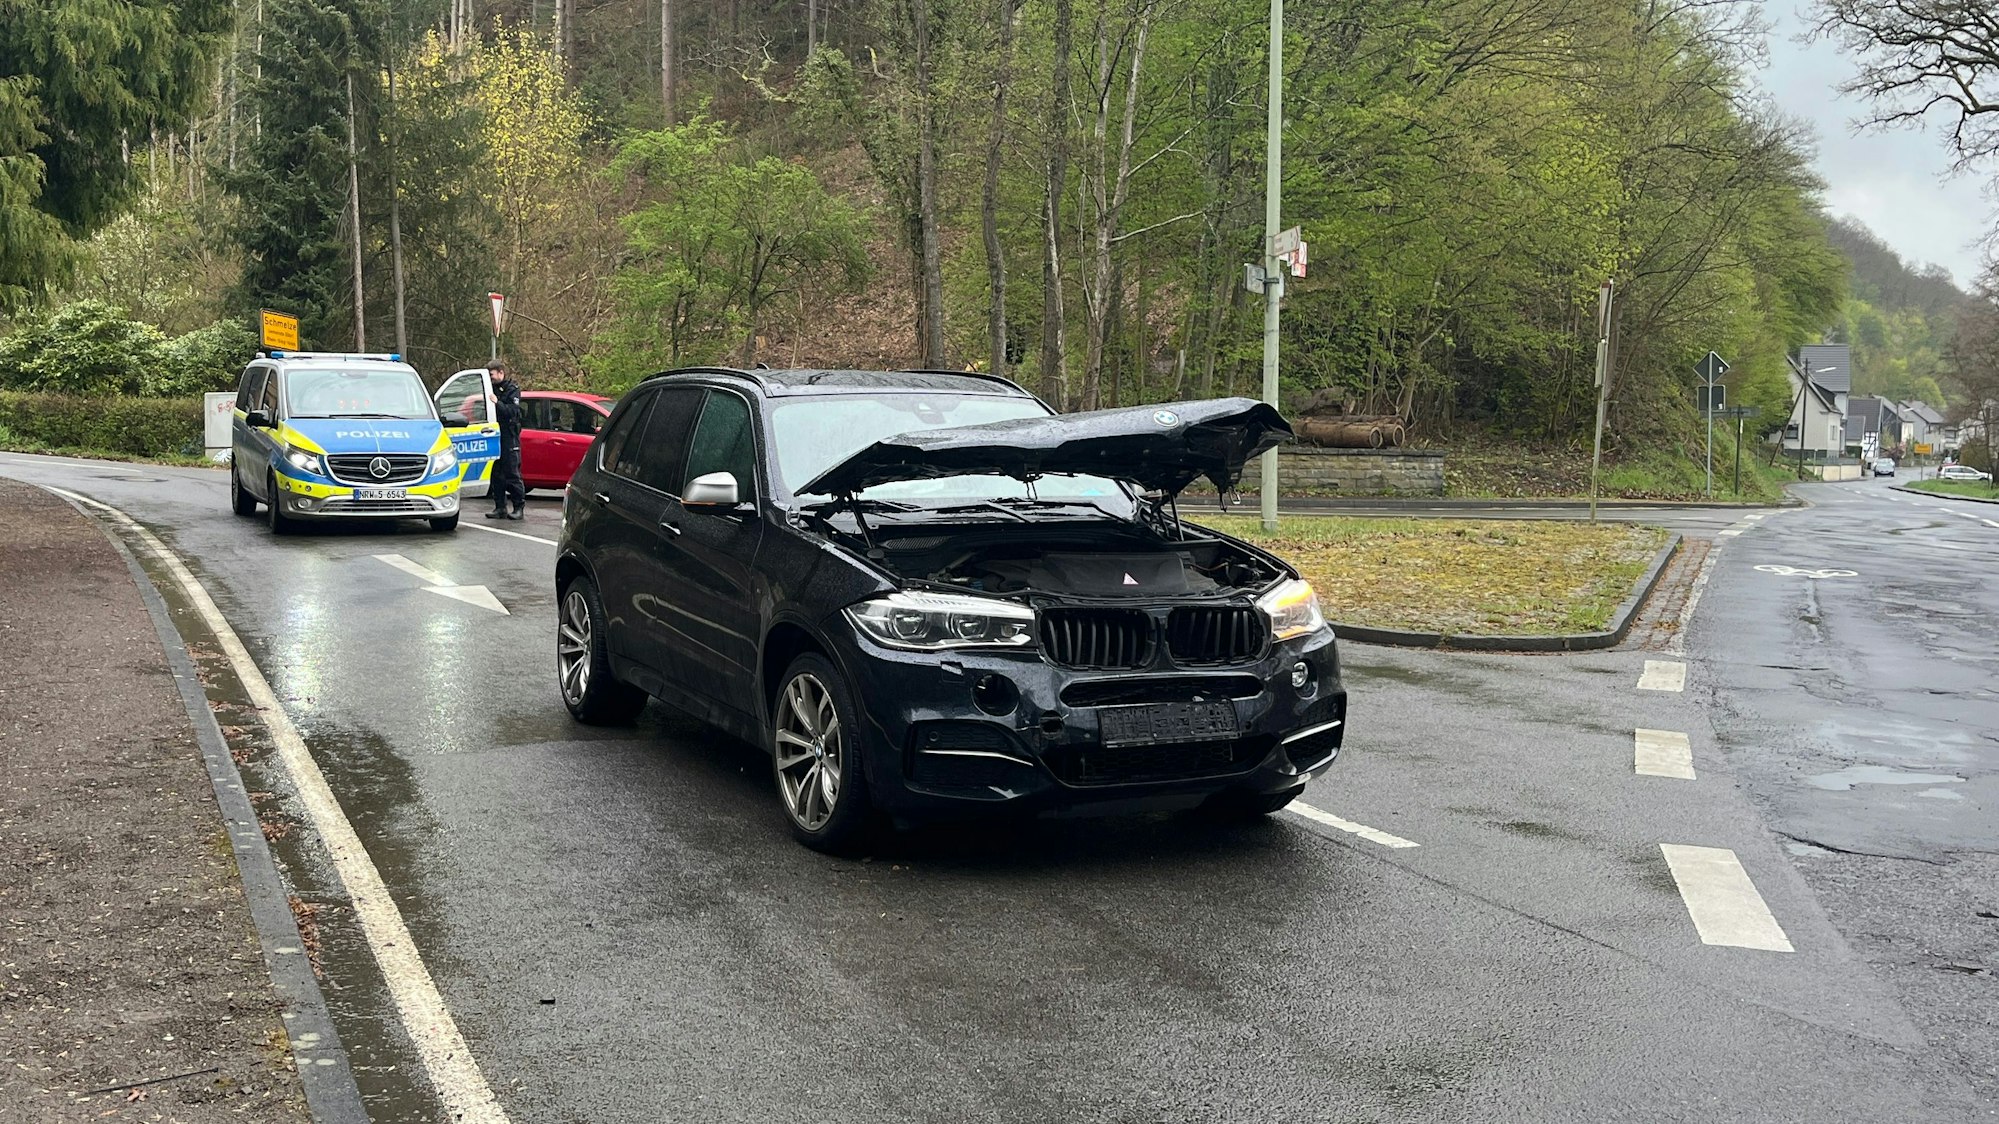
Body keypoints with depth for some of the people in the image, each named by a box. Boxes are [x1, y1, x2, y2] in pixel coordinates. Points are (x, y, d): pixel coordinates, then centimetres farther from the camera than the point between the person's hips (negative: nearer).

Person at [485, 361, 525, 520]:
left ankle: (519, 507, 0)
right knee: (496, 474, 6)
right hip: (494, 435, 6)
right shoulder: (492, 388, 15)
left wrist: (497, 403, -25)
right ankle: (500, 507, 12)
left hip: (509, 437, -6)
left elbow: (513, 411, -15)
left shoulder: (512, 389, -3)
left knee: (512, 474, -5)